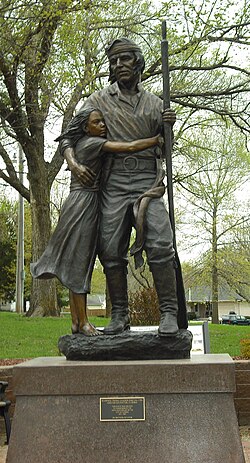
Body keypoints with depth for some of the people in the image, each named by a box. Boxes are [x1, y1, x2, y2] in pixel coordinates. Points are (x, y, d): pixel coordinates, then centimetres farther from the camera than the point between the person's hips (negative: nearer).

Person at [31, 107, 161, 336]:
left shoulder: (85, 144, 19)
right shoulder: (92, 143, -8)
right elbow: (130, 147, -12)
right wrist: (159, 138, -5)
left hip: (90, 205, 9)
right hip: (82, 203, -9)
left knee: (80, 265, 8)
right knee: (78, 263, -8)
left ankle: (76, 322, 11)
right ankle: (83, 323, -5)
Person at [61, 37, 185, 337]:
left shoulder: (154, 103, 17)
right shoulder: (99, 100, 13)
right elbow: (69, 138, 13)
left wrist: (169, 127, 0)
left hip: (147, 180, 0)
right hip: (113, 181, 0)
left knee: (160, 244, -17)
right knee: (111, 250, -5)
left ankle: (169, 313, -13)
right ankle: (119, 315, 4)